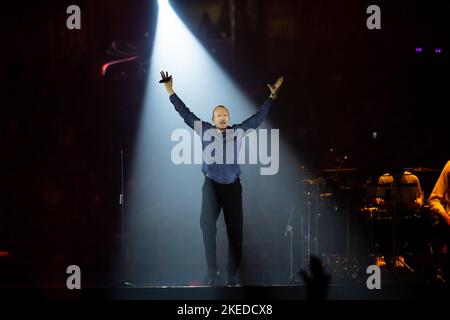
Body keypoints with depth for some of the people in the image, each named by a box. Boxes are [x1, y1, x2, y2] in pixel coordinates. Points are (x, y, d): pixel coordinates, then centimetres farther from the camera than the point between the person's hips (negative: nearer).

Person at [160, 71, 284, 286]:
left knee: (235, 229, 2)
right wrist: (170, 92, 2)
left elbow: (259, 117, 11)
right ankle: (212, 270, -15)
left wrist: (272, 96, 9)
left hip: (232, 186, 2)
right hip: (212, 185, -1)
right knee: (207, 224, -18)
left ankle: (233, 273, 9)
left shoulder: (238, 131, 6)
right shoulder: (205, 130, 4)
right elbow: (186, 113, 5)